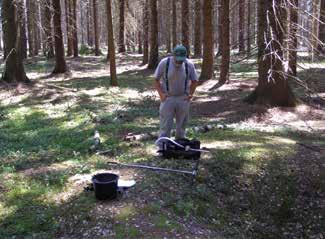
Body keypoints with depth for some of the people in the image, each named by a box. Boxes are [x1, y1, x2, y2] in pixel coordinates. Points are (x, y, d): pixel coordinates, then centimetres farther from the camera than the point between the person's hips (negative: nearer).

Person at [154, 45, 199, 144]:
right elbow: (156, 80, 0)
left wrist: (190, 94, -1)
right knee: (165, 126, -2)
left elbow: (194, 80, 9)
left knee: (182, 125, 11)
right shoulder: (164, 63, -8)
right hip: (167, 98, -2)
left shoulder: (189, 64, -3)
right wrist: (161, 93, -9)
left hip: (183, 99, 2)